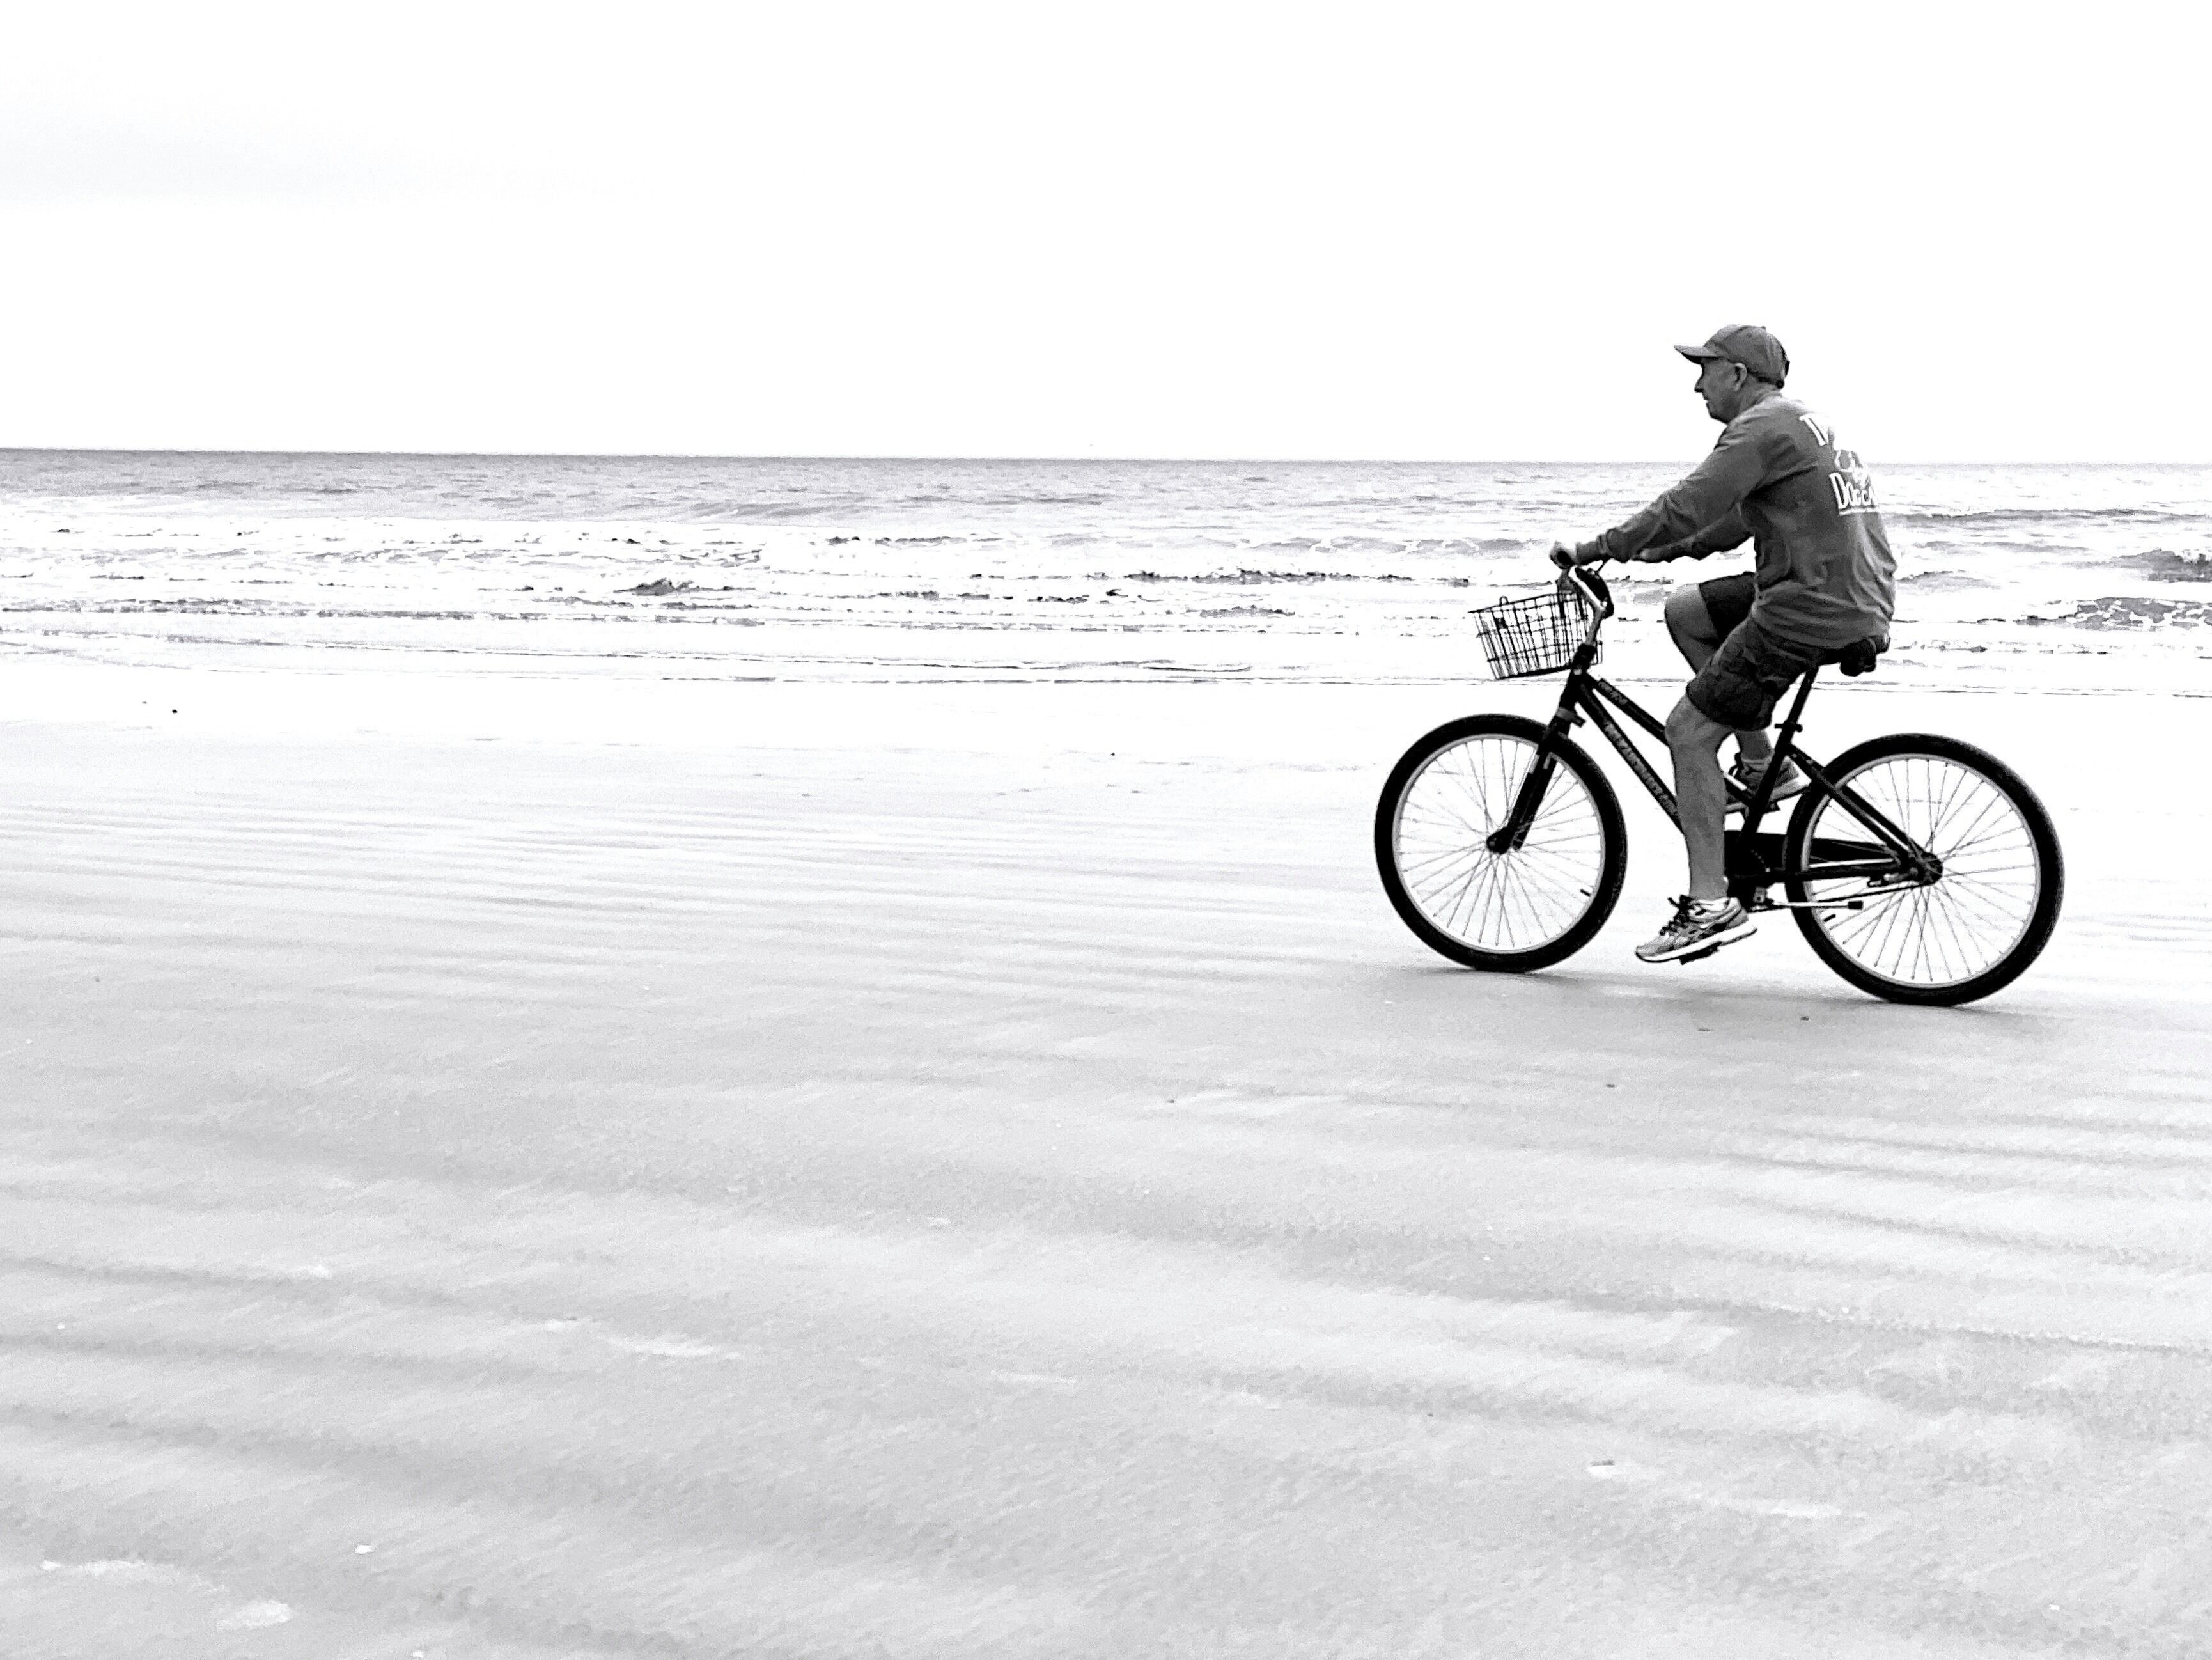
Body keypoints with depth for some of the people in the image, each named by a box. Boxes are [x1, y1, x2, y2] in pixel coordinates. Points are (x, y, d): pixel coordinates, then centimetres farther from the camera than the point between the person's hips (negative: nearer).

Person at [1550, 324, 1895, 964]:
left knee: (1689, 732, -4)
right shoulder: (1802, 424, 22)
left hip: (1811, 610, -10)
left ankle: (1711, 905, -4)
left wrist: (1593, 550, -11)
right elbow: (1733, 519, 27)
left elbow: (1687, 509, -18)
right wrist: (1647, 550, 22)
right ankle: (1763, 764, 17)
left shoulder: (1762, 427, -10)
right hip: (1859, 599, 10)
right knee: (1684, 610, 21)